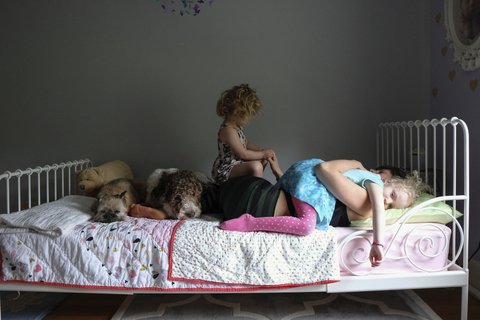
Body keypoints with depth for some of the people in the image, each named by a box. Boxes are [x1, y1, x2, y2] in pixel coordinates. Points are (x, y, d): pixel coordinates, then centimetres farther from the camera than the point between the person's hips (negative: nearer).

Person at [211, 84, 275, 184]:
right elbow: (243, 154, -24)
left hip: (237, 163, 11)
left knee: (264, 159, 18)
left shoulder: (236, 126, 7)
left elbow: (246, 143, 22)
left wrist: (261, 150, 7)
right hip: (225, 171, -11)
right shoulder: (228, 130, -26)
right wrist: (262, 154, -13)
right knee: (256, 166, -31)